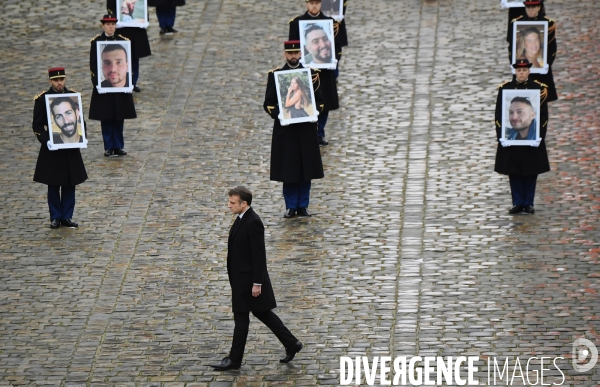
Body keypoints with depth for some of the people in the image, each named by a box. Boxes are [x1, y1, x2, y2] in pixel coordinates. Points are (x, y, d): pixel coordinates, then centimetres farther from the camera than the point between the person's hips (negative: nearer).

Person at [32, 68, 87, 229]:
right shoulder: (41, 99, -6)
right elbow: (37, 126, -4)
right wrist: (46, 141, -18)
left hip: (71, 147, 3)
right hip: (51, 149, -3)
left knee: (69, 184, 6)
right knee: (53, 184, 4)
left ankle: (67, 217, 14)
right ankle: (55, 217, 14)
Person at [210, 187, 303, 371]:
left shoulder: (253, 223, -22)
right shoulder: (242, 218, 7)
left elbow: (259, 254, -21)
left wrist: (257, 283, -20)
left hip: (247, 278, -10)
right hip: (241, 276, 10)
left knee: (241, 317, 1)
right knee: (261, 313, 16)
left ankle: (234, 360, 11)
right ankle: (291, 344, 23)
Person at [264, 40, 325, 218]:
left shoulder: (311, 74, 4)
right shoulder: (275, 75, 1)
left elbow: (319, 101, 7)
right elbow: (268, 104, 2)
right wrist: (278, 114, -16)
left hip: (306, 128, 1)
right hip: (285, 129, -1)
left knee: (306, 168, 4)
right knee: (288, 169, 1)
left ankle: (303, 205, 14)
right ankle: (291, 206, 11)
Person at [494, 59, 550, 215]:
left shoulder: (539, 88, -1)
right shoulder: (505, 88, 1)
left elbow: (543, 114, -2)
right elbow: (499, 114, 1)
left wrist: (539, 136, -9)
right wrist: (501, 136, -7)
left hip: (532, 137, -1)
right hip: (510, 137, 1)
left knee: (531, 171, 4)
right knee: (514, 171, 4)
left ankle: (528, 203, 12)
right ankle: (518, 203, 12)